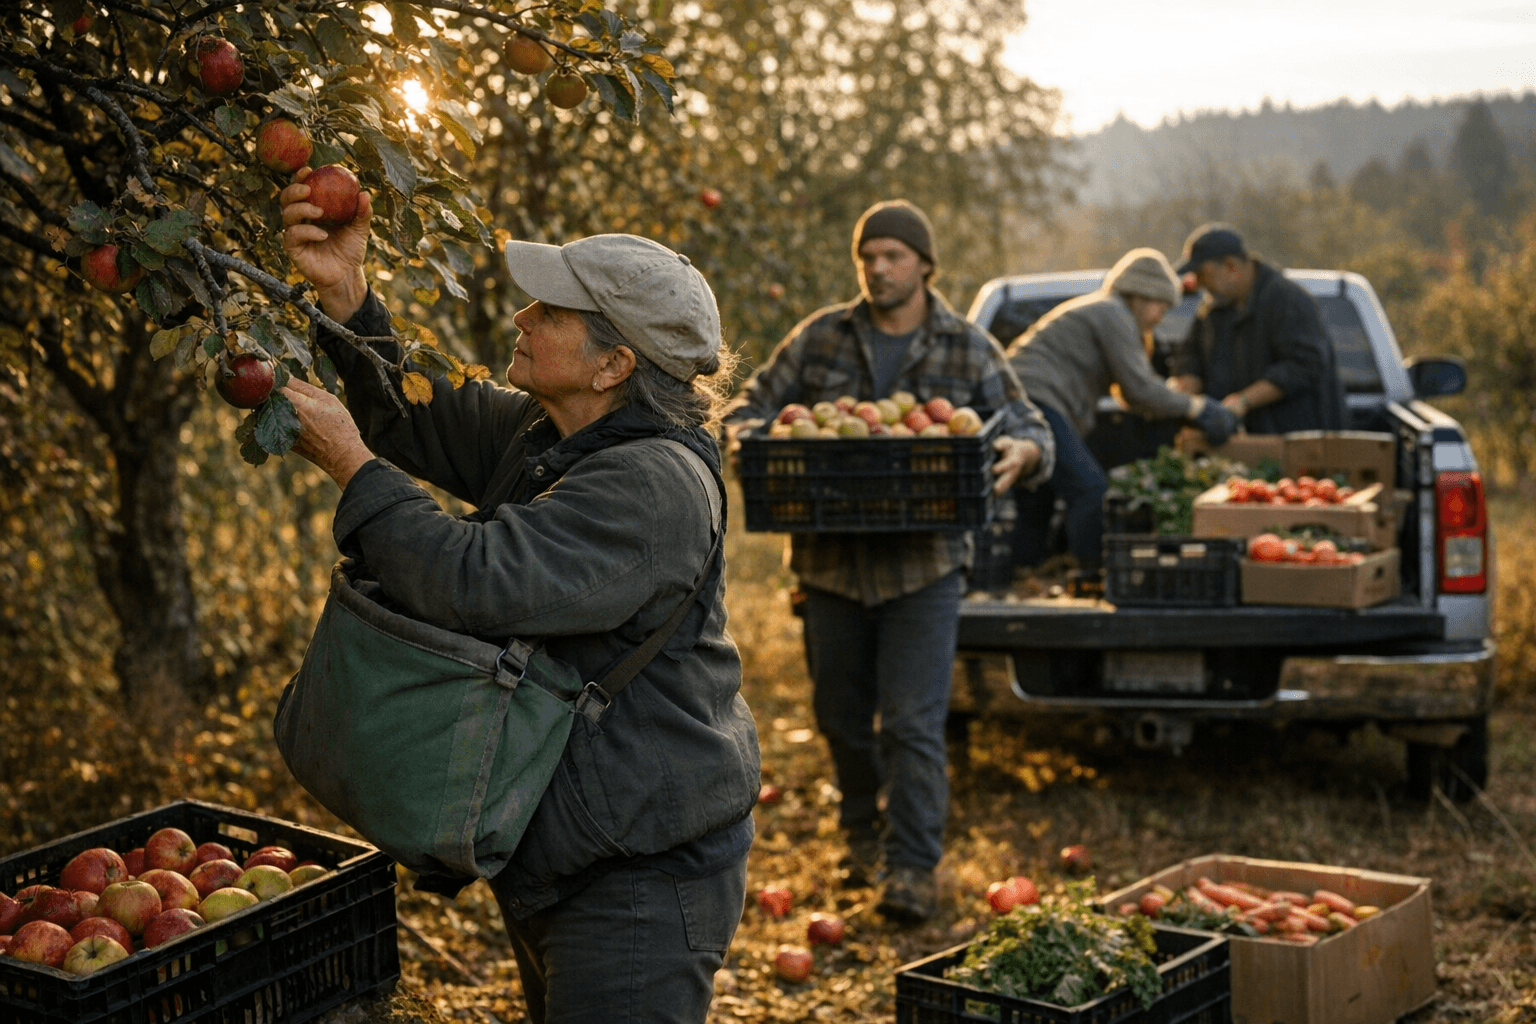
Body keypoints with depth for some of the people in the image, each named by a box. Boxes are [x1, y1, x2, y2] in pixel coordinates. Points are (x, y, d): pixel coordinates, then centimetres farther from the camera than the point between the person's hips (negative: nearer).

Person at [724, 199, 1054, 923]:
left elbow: (1030, 430, 4)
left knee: (914, 722, -7)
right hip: (831, 559, 3)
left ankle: (913, 869, 1)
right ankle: (861, 829, 38)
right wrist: (743, 431, -17)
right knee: (841, 715, 14)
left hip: (924, 565, -2)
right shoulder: (820, 339, 6)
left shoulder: (969, 350, 3)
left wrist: (1022, 451, -21)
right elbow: (756, 403, 7)